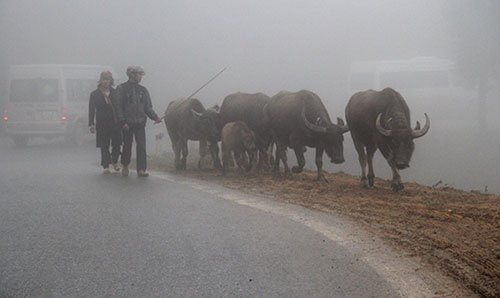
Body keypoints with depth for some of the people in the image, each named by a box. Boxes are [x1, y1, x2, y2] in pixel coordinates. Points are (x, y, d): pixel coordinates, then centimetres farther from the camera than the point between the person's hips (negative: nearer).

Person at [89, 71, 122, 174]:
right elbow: (91, 110, 4)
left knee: (116, 144, 0)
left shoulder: (115, 93, 8)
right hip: (102, 124, -1)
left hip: (115, 123, 1)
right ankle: (106, 166, 4)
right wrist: (91, 124, -5)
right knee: (104, 146, -1)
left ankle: (115, 161, 25)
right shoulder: (94, 94, 6)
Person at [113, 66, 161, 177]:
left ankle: (141, 169, -8)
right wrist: (123, 122, -13)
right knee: (127, 146, 7)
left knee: (141, 146, -8)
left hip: (140, 123, 3)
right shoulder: (122, 88, 0)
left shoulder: (143, 90, 13)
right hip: (127, 123, -3)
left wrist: (155, 117, 0)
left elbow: (148, 107, 15)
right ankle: (125, 165, 29)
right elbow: (118, 106, -4)